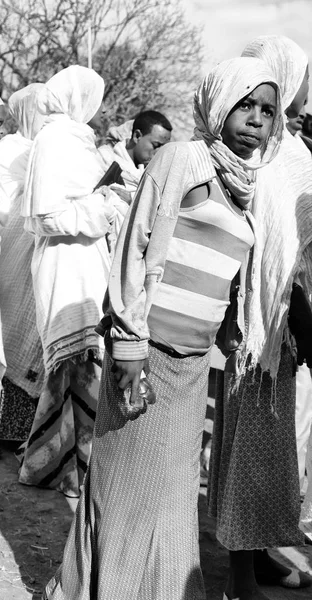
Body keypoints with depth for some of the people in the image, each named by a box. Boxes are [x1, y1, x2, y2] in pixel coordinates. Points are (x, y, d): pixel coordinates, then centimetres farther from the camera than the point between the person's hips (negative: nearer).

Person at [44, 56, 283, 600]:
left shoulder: (243, 186, 13)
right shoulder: (183, 159, -7)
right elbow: (138, 249, -12)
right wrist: (130, 344, -17)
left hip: (194, 359, 7)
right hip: (148, 349, -6)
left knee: (175, 483, 14)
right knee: (131, 479, 3)